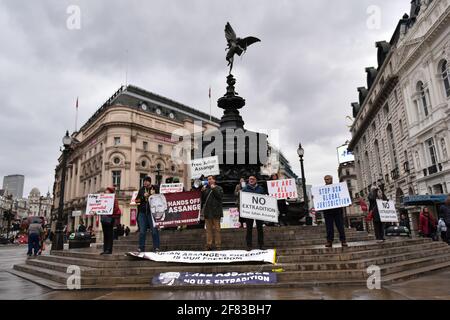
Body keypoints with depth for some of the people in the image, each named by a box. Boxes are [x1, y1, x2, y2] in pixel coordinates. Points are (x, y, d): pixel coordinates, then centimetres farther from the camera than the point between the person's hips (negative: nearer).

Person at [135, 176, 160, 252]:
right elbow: (136, 201, 10)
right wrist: (143, 196, -5)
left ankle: (156, 247, 2)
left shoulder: (155, 189, 4)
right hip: (142, 212, 3)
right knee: (142, 231, 4)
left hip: (152, 212, -3)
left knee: (154, 230, -2)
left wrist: (154, 195, -12)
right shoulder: (142, 190, 13)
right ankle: (141, 247, 11)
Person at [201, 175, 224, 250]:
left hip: (216, 211, -4)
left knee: (217, 229, 0)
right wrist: (202, 191, -1)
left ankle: (217, 245, 6)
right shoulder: (206, 189, 14)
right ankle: (209, 245, 13)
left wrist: (214, 189, -10)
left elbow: (220, 196, -13)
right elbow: (202, 200, 11)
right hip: (207, 212, 4)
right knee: (208, 229, 7)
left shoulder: (219, 188, 5)